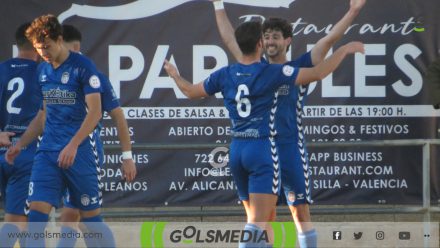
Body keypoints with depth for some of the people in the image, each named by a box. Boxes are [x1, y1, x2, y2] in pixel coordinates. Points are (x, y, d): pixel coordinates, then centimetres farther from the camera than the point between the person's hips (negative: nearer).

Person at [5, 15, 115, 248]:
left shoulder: (83, 66, -8)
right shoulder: (42, 70, 12)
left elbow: (95, 112, -13)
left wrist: (73, 145, -23)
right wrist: (20, 144, 12)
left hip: (80, 153, -5)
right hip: (48, 151, 5)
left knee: (90, 218, 2)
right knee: (36, 214, -9)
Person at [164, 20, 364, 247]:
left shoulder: (224, 75, 4)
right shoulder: (271, 73, -10)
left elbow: (191, 92, 20)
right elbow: (318, 73, -12)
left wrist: (175, 75, 40)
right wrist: (344, 50, 0)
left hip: (236, 150, 6)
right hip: (263, 148, -6)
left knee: (256, 217, 19)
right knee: (258, 222, -11)